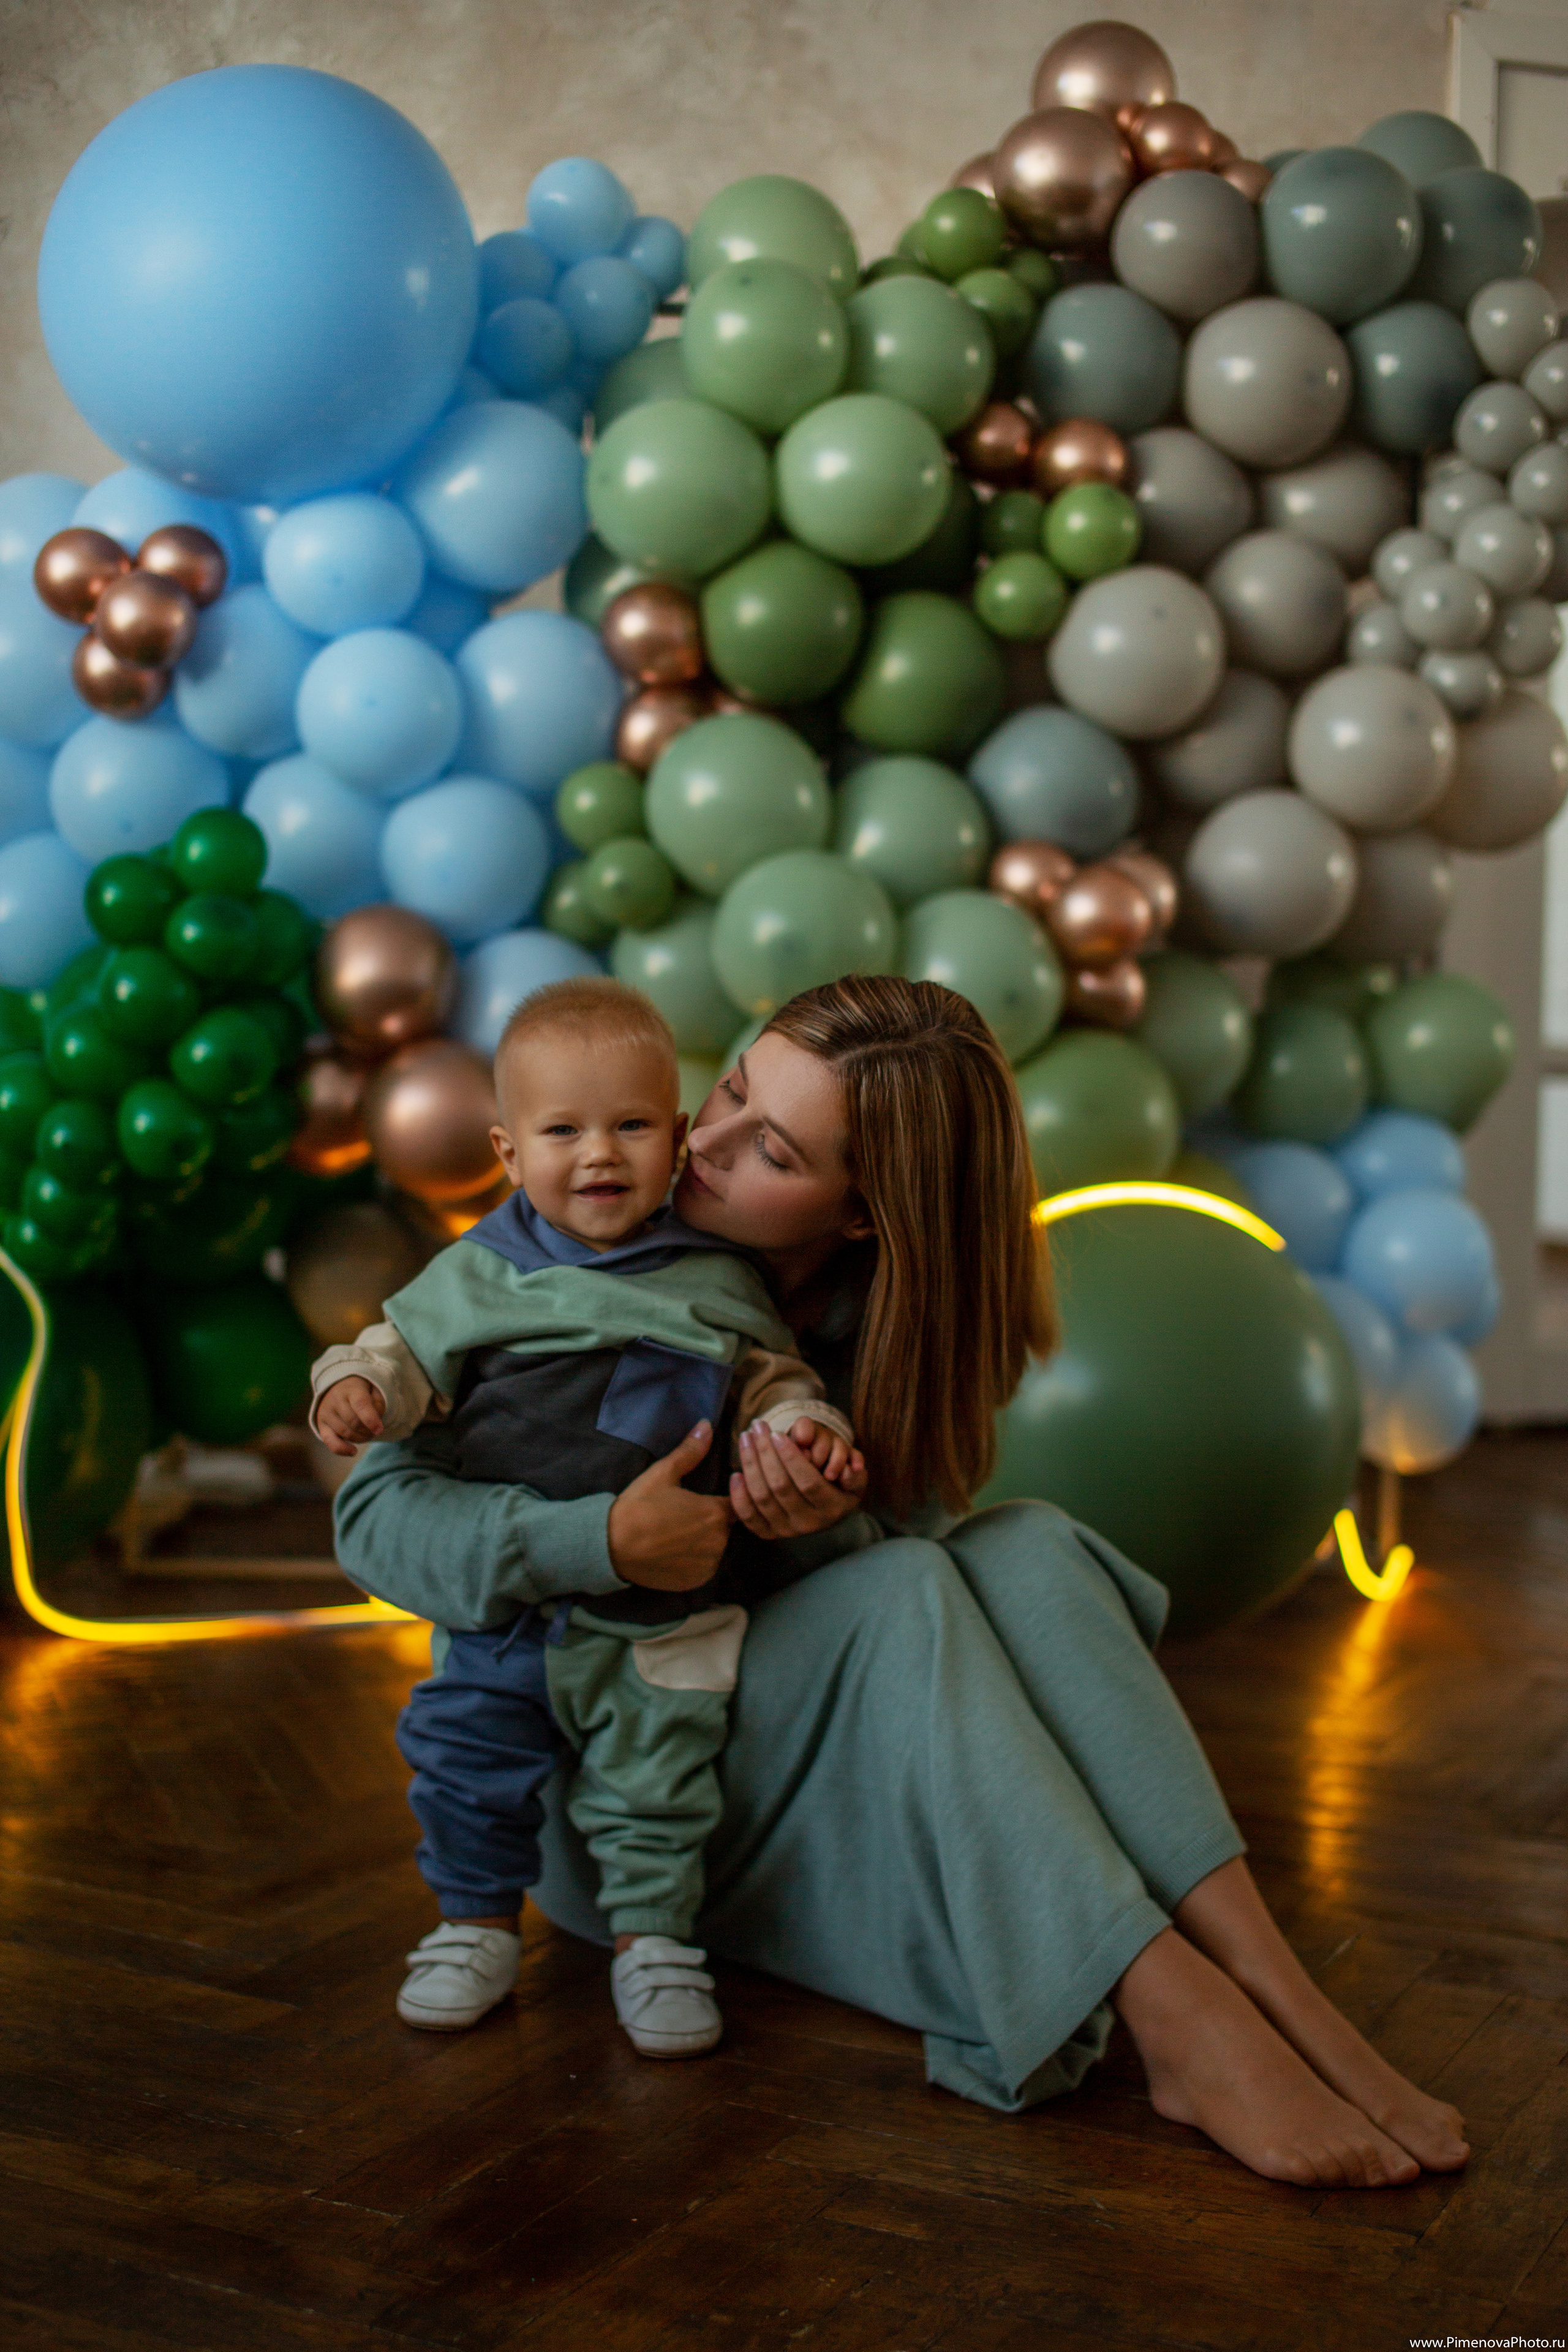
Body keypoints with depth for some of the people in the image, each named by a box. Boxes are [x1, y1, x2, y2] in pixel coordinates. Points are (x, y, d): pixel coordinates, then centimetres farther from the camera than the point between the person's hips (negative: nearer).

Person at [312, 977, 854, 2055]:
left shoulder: (717, 1283, -1)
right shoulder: (479, 1275, 0)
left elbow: (769, 1381, 5)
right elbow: (408, 1350, 6)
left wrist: (802, 1426, -16)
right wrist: (355, 1386, -16)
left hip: (659, 1610, -1)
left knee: (656, 1777, 4)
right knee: (469, 1755, 9)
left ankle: (654, 1939, 23)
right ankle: (478, 1924, 29)